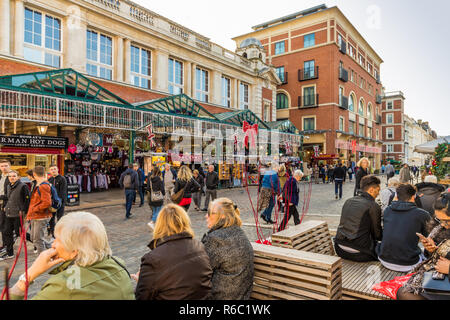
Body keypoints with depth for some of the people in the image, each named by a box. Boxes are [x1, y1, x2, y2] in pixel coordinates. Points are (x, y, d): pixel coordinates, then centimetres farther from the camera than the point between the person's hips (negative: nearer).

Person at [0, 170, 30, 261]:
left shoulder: (23, 186, -12)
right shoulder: (8, 187, 13)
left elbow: (27, 200, -14)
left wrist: (23, 211, -16)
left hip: (18, 215, -8)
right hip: (8, 214, 8)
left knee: (19, 233, -3)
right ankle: (9, 253, 20)